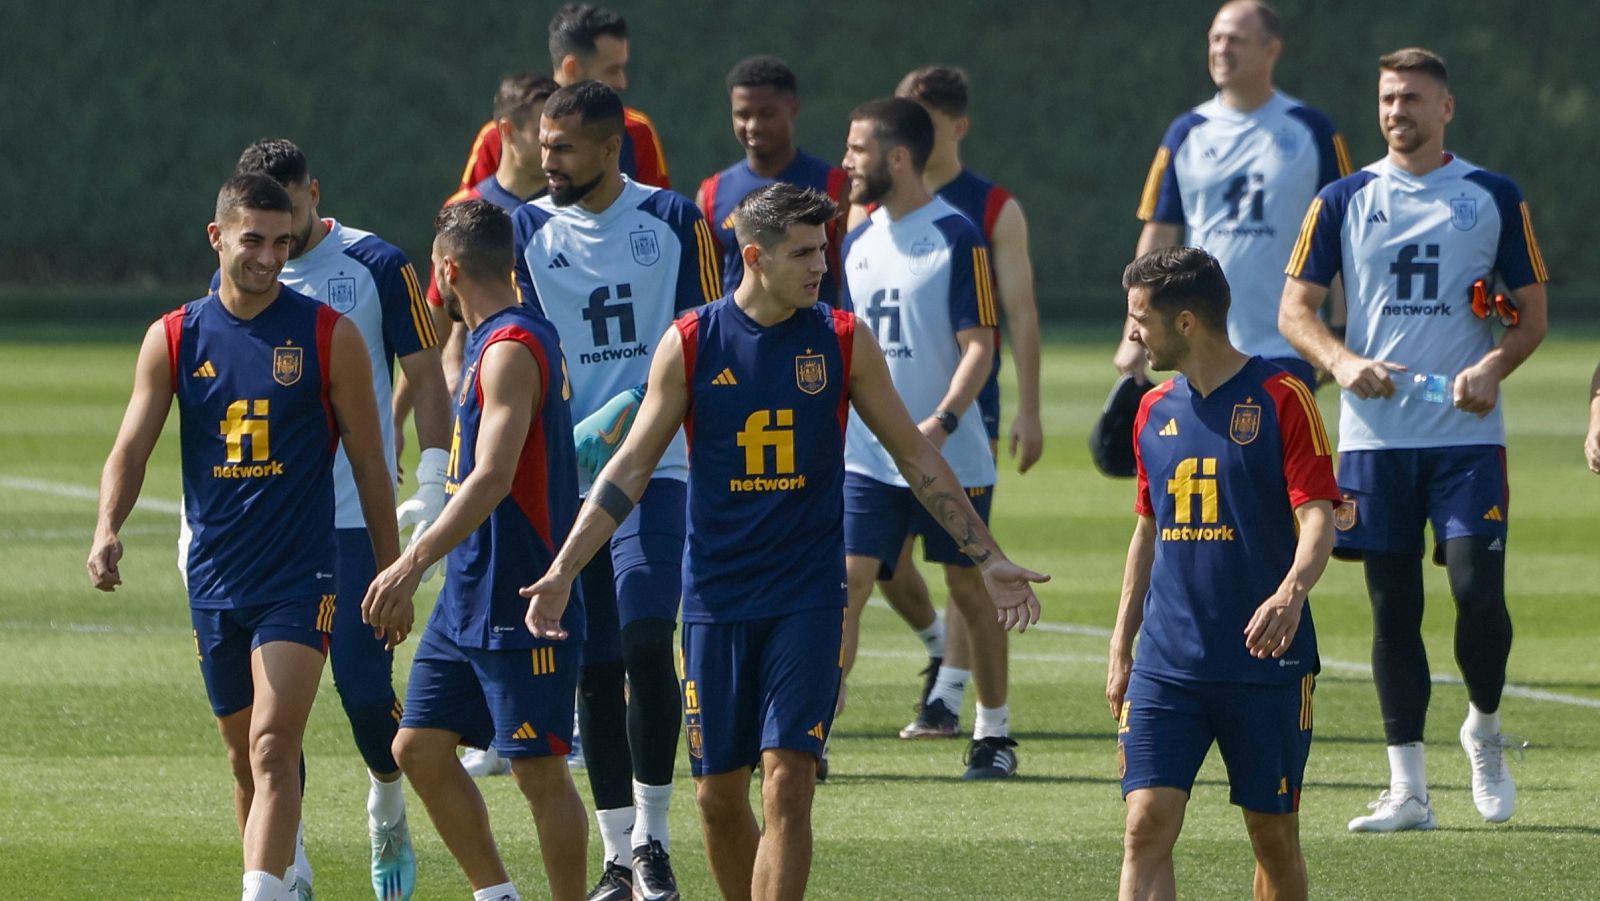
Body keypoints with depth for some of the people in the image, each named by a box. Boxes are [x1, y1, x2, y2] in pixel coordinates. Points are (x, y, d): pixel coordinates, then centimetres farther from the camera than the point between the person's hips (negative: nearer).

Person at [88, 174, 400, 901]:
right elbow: (132, 445, 1)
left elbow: (369, 464, 3)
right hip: (214, 581, 4)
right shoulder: (173, 339, 4)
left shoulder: (328, 336, -2)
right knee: (245, 757, 14)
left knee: (273, 750, -17)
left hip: (300, 579, -4)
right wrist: (108, 529, -19)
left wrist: (391, 575, 5)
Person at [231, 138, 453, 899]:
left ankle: (388, 809, 24)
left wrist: (431, 491, -8)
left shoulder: (375, 266, -3)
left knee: (364, 686, -5)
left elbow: (425, 378, 1)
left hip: (359, 518, -3)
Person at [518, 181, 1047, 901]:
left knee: (787, 781, -12)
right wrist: (563, 571, -4)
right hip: (714, 598, 1)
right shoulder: (690, 344, -1)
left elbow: (915, 458, 8)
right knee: (718, 793, 5)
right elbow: (631, 467, 3)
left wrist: (989, 559, 6)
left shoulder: (844, 342, 0)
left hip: (807, 597, -1)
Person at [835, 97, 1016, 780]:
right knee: (848, 581, -7)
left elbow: (980, 346, -13)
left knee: (969, 588, 6)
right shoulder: (859, 242, 10)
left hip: (950, 458, -5)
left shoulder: (958, 238, -10)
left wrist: (941, 422, -26)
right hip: (866, 456, 5)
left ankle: (993, 733, 20)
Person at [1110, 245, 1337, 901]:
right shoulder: (1155, 411, 12)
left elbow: (1317, 520, -12)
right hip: (1167, 666, 4)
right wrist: (1122, 644, 18)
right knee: (1147, 828, -9)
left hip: (1267, 664, -4)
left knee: (1274, 835, 5)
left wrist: (1292, 590, -32)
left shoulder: (1280, 399, -6)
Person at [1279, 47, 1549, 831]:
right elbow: (1294, 308, 7)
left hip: (1467, 434, -1)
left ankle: (1484, 730, 15)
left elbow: (1532, 312, 7)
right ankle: (1407, 788, 6)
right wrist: (1341, 361, -13)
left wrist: (1493, 367, -13)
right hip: (1375, 434, 1)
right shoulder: (1344, 201, 7)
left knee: (1478, 590, -13)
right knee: (1393, 608, 2)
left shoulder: (1494, 199, 5)